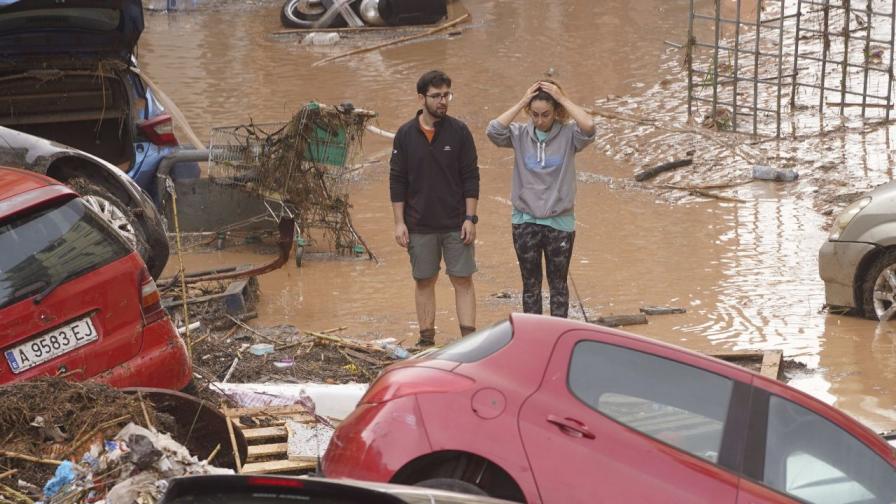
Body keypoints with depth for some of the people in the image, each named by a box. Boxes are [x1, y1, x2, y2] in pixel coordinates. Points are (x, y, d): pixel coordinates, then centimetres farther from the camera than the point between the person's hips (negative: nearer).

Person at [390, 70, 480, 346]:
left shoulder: (459, 131, -2)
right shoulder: (405, 134, 0)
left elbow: (471, 178, -1)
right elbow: (397, 181, 3)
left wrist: (470, 218, -7)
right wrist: (399, 222, -2)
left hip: (456, 225, -1)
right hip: (420, 226, 1)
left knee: (463, 281, -2)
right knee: (424, 282, 7)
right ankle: (426, 341, 16)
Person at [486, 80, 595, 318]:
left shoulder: (568, 135, -7)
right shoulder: (520, 134, -3)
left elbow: (588, 127, -27)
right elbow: (493, 130, -20)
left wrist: (563, 98, -19)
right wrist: (522, 102, -17)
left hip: (560, 222, -2)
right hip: (525, 221, 2)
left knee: (558, 284, 10)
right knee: (530, 284, 12)